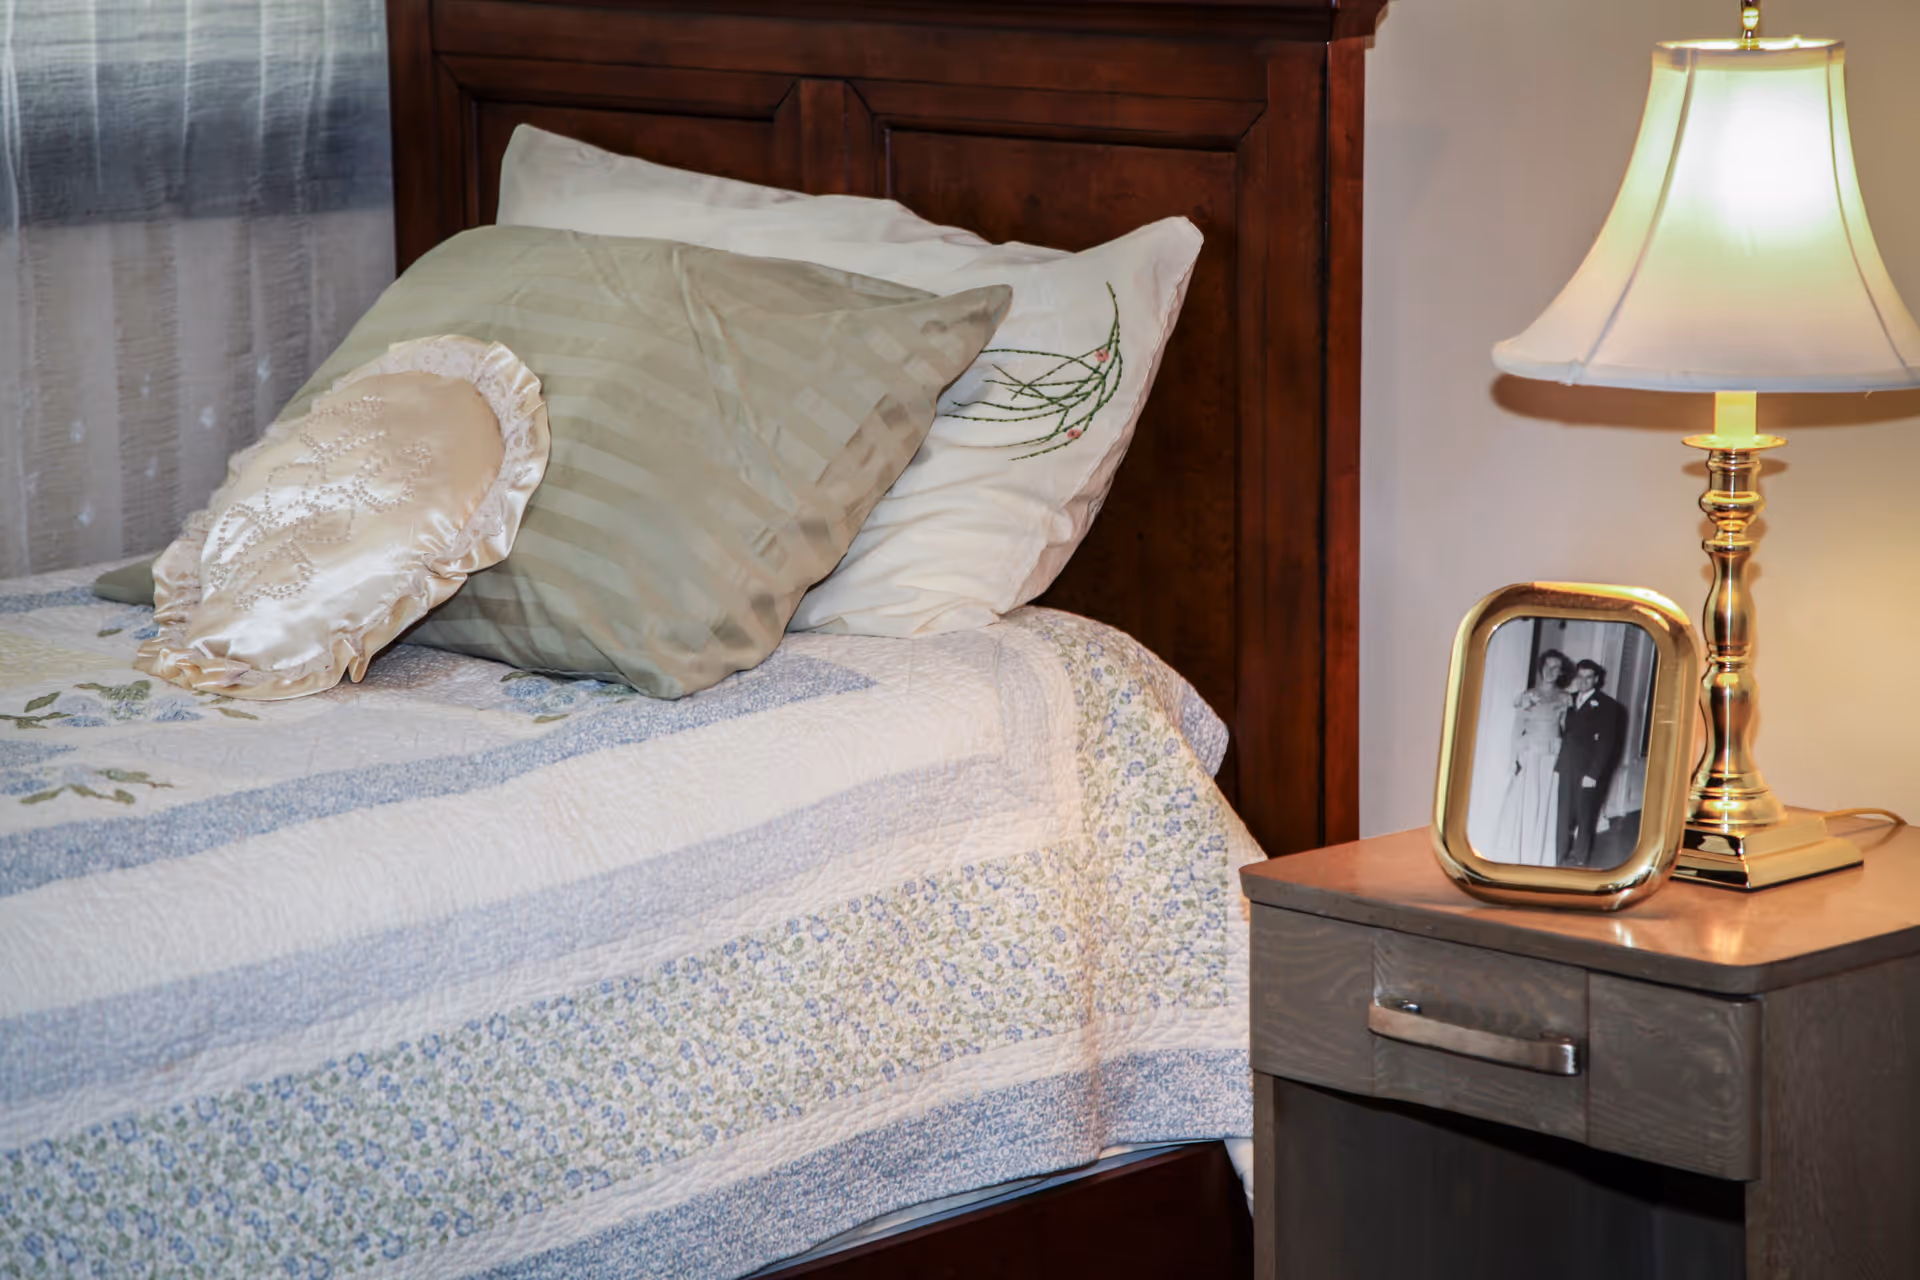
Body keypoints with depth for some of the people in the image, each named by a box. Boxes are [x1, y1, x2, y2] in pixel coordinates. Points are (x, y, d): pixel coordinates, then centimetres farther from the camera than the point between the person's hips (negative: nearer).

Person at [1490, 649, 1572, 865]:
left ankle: (1538, 859, 9)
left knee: (1546, 806, 2)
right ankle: (1515, 856, 8)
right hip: (1528, 756, -1)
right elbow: (1517, 728, 0)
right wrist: (1516, 757, -9)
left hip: (1552, 759, 1)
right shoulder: (1526, 696, 3)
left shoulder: (1565, 699, 6)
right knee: (1521, 805, -1)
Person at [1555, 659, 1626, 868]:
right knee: (1564, 816, 4)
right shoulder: (1570, 701, 13)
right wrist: (1558, 763, -1)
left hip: (1588, 771, -4)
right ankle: (1562, 859, 10)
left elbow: (1606, 742, -6)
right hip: (1566, 769, 4)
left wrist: (1593, 773, -13)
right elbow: (1563, 733, 11)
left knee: (1584, 817, 1)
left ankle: (1578, 860, 7)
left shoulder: (1606, 706, -1)